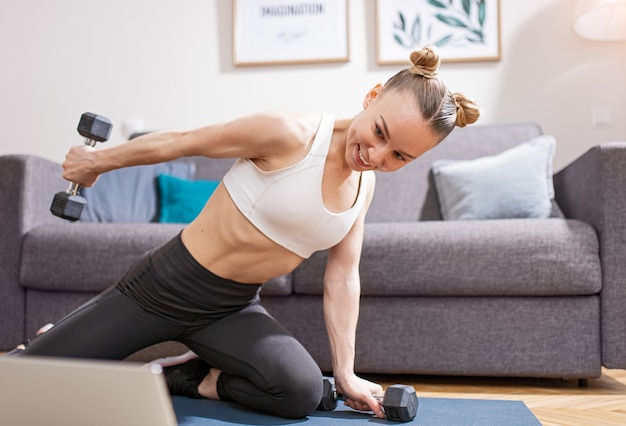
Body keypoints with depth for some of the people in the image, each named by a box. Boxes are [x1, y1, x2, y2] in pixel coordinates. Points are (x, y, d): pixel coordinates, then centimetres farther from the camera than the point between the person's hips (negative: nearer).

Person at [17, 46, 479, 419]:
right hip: (166, 285, -5)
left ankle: (194, 379, 5)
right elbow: (181, 142, -11)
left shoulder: (365, 185, 1)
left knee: (302, 392, -22)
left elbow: (343, 277, 5)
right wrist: (97, 162, 2)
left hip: (232, 309, 5)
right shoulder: (290, 134, -21)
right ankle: (58, 338, 32)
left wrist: (346, 372, 2)